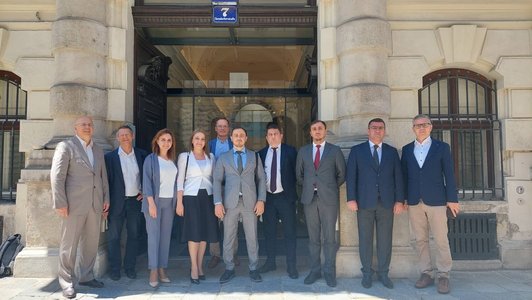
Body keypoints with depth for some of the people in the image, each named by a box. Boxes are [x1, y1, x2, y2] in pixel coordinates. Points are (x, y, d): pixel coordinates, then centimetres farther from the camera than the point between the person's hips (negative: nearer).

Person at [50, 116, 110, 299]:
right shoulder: (66, 146, -3)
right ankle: (66, 282, 15)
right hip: (74, 204, -6)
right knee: (69, 244, 3)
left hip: (95, 204, 6)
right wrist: (60, 203, -14)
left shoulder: (98, 150, 15)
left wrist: (106, 198, 12)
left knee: (91, 242, 12)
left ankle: (86, 276, 26)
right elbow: (57, 176, -9)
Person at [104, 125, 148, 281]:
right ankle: (114, 269, 17)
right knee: (114, 237, 5)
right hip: (117, 202, -2)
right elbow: (106, 180, -4)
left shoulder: (142, 155, 3)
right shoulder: (110, 157, -3)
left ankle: (130, 267, 22)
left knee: (133, 235, 10)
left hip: (135, 200, 2)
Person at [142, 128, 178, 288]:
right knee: (154, 235, -4)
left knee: (166, 236, 5)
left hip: (170, 201, 4)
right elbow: (146, 181, -8)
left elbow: (175, 181, 13)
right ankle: (153, 271, 3)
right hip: (155, 200, -4)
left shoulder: (173, 160, 11)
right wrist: (151, 202, -15)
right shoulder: (151, 159, -2)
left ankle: (162, 269, 13)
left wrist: (177, 202, 7)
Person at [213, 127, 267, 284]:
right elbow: (217, 180, 4)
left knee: (252, 237, 5)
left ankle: (253, 269, 18)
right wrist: (218, 203, -6)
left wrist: (261, 200, -4)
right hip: (230, 202, 0)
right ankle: (229, 269, 19)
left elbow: (261, 178, 7)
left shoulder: (254, 156, 10)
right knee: (228, 237, 5)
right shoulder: (223, 158, 9)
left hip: (250, 202, 0)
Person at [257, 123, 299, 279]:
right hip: (267, 197, 3)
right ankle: (270, 262, 26)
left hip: (285, 197, -3)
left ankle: (291, 266, 12)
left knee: (290, 232, 3)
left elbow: (296, 172, -1)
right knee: (269, 232, 12)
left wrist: (291, 190, -7)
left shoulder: (290, 151, -1)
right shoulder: (261, 153, 7)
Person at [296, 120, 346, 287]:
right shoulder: (303, 151, 10)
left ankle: (329, 272, 13)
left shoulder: (335, 150, 3)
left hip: (329, 198, -2)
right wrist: (309, 187, 10)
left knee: (329, 237, 2)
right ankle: (315, 270, 18)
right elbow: (299, 175, 16)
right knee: (313, 237, 8)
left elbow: (342, 175, 8)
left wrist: (330, 187, 8)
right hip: (309, 198, 2)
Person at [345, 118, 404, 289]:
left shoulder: (392, 152, 11)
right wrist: (351, 198, -9)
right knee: (365, 239, 4)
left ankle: (383, 273, 19)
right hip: (365, 202, -1)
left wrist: (399, 200, 0)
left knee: (385, 239, 6)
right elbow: (351, 176, 0)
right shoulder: (357, 150, 5)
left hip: (386, 202, 2)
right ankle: (367, 273, 17)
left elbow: (398, 177, 7)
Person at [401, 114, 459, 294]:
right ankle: (426, 274, 18)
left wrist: (452, 199, -4)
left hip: (436, 200, -2)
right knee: (420, 240, 8)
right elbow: (404, 175, 9)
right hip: (414, 202, 3)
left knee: (441, 240, 0)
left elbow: (449, 174, 1)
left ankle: (443, 276, 12)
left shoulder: (442, 147, 3)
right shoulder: (407, 149, 10)